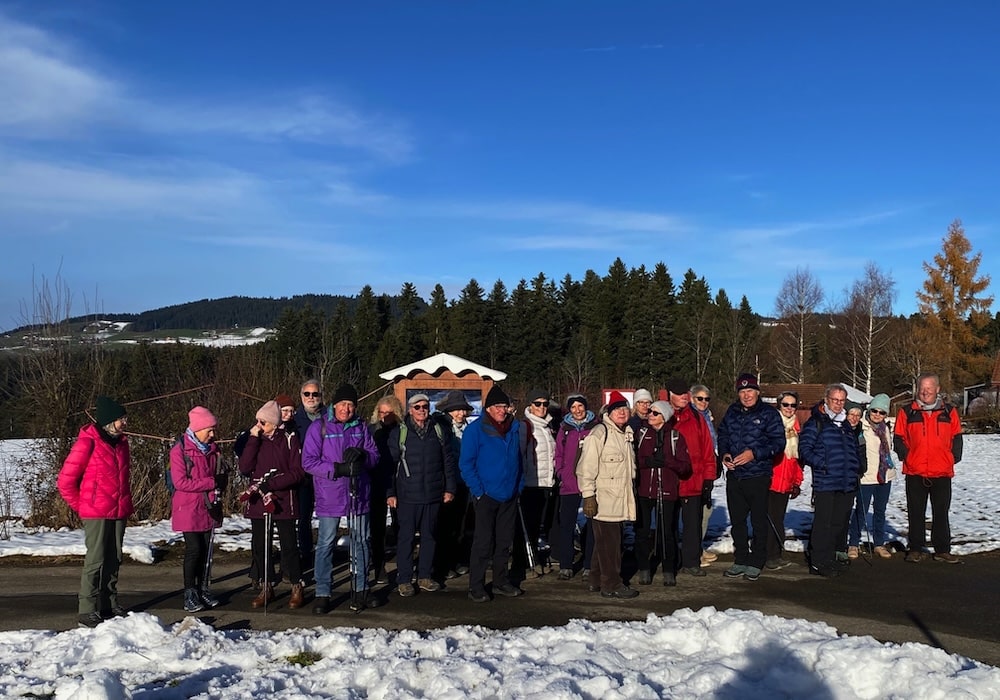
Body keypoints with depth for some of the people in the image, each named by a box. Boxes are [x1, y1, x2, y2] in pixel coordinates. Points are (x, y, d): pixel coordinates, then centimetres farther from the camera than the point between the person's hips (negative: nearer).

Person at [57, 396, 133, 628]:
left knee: (113, 560, 12)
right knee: (96, 561, -5)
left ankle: (109, 605, 22)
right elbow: (65, 481, -8)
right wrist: (81, 507, -1)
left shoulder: (121, 442, 12)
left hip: (119, 513, 7)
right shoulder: (88, 442, -11)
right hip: (96, 514, -7)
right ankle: (87, 612, 3)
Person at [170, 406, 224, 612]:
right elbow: (180, 482, -16)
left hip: (209, 507, 6)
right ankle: (189, 593, 6)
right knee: (194, 549, -6)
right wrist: (211, 483, -17)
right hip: (188, 509, -6)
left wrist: (220, 484, -3)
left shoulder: (212, 449, 9)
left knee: (206, 549, 9)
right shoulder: (180, 450, -11)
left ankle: (203, 589, 20)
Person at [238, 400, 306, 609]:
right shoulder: (255, 439, 6)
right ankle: (266, 588, 24)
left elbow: (297, 472, -8)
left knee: (288, 545, -1)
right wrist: (253, 440, -11)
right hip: (257, 501, 4)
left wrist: (271, 484, -16)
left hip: (283, 502, -4)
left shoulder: (289, 439, -4)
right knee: (259, 545, 9)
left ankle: (297, 587, 15)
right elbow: (244, 468, -7)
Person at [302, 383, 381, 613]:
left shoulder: (361, 427, 5)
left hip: (359, 495, 4)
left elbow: (374, 455, 6)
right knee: (326, 544, 3)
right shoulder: (319, 426, -6)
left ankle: (360, 590, 26)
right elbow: (308, 461, -10)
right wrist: (338, 469, -21)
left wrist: (362, 456, -17)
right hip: (329, 497, -4)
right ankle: (322, 594, 15)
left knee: (362, 541, 12)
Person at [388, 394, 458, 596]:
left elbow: (448, 461, 10)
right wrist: (390, 493, -5)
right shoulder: (399, 432, -1)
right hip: (408, 495, -3)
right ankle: (404, 580, 12)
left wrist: (449, 488, 6)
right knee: (406, 537, 2)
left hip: (433, 494, 3)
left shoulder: (439, 430, 6)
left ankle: (425, 576, 23)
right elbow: (390, 464, -1)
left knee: (430, 536, 11)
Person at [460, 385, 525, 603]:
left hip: (510, 495, 5)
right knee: (483, 542, -3)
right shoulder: (475, 430, -9)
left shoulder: (515, 428, 7)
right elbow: (466, 464, -9)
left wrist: (519, 485, 9)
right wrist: (478, 491, -13)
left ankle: (501, 581, 26)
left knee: (504, 542, 13)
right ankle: (476, 587, 7)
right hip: (487, 495, -5)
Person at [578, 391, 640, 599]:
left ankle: (597, 580, 24)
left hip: (620, 500, 9)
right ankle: (612, 584, 4)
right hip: (603, 500, -9)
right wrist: (588, 495, -19)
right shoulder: (600, 433, -11)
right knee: (608, 542, -5)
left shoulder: (627, 434, 16)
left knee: (612, 541, 14)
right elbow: (587, 467, -16)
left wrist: (631, 492, 24)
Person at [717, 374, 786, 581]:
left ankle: (756, 563, 16)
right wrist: (724, 454, -1)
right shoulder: (731, 412, 10)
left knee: (759, 521, 5)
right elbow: (722, 435, 18)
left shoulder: (768, 414, -5)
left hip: (758, 476, -5)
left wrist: (754, 453, -18)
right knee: (737, 520, 11)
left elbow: (778, 442, -9)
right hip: (734, 476, 5)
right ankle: (741, 560, 23)